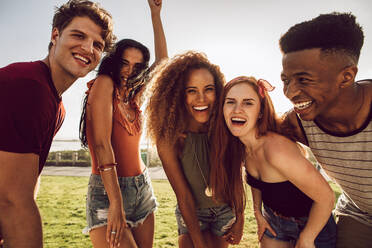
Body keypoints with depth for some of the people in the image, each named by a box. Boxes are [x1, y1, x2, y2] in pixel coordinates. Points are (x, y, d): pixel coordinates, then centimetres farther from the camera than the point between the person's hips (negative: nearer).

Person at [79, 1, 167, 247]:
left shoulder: (135, 96, 11)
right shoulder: (104, 83, -7)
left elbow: (162, 62, 18)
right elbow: (102, 144, -16)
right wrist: (116, 203, -21)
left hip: (142, 189, 7)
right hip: (108, 191, -6)